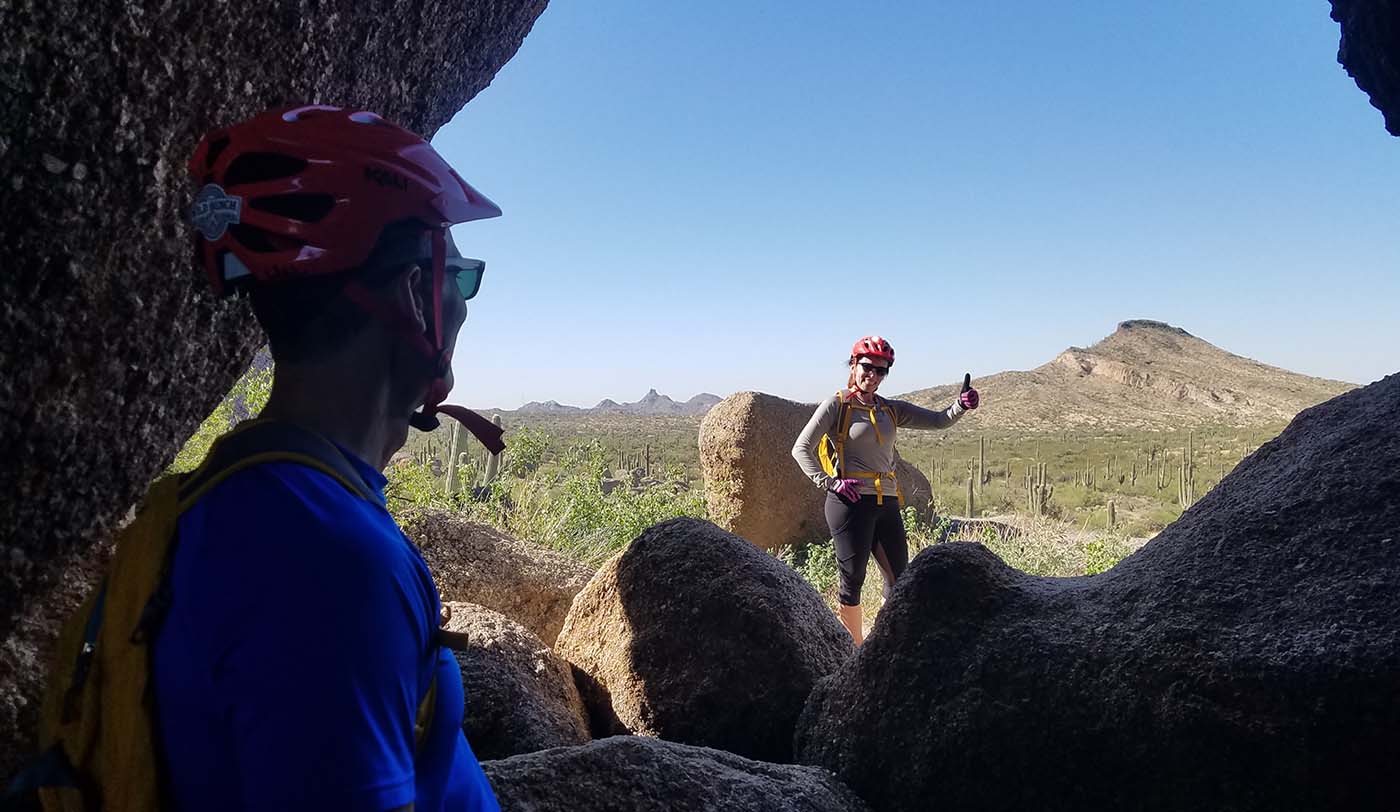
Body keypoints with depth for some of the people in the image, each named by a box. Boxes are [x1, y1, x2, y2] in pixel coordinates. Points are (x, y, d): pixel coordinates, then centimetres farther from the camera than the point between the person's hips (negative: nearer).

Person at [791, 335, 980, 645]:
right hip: (851, 503, -6)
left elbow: (938, 420, 9)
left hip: (886, 504, 6)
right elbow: (801, 449, -5)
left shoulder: (892, 410, 15)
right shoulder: (837, 405, -2)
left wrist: (961, 405, -10)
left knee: (900, 579, 5)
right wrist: (829, 483, -14)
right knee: (853, 579, 1)